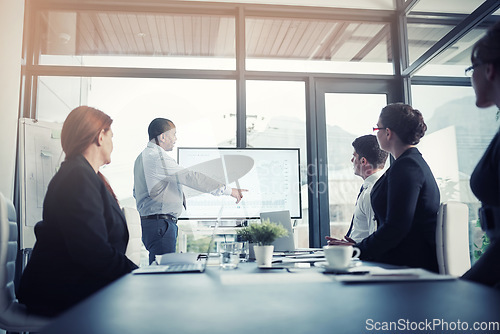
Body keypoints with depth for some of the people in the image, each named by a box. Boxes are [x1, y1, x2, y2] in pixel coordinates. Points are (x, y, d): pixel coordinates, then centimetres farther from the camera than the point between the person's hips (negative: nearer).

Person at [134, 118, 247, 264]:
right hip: (161, 224, -11)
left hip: (149, 220, 11)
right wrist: (228, 190, -16)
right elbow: (190, 178, -19)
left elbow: (136, 193, 26)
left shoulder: (142, 157, 18)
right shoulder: (158, 157, -16)